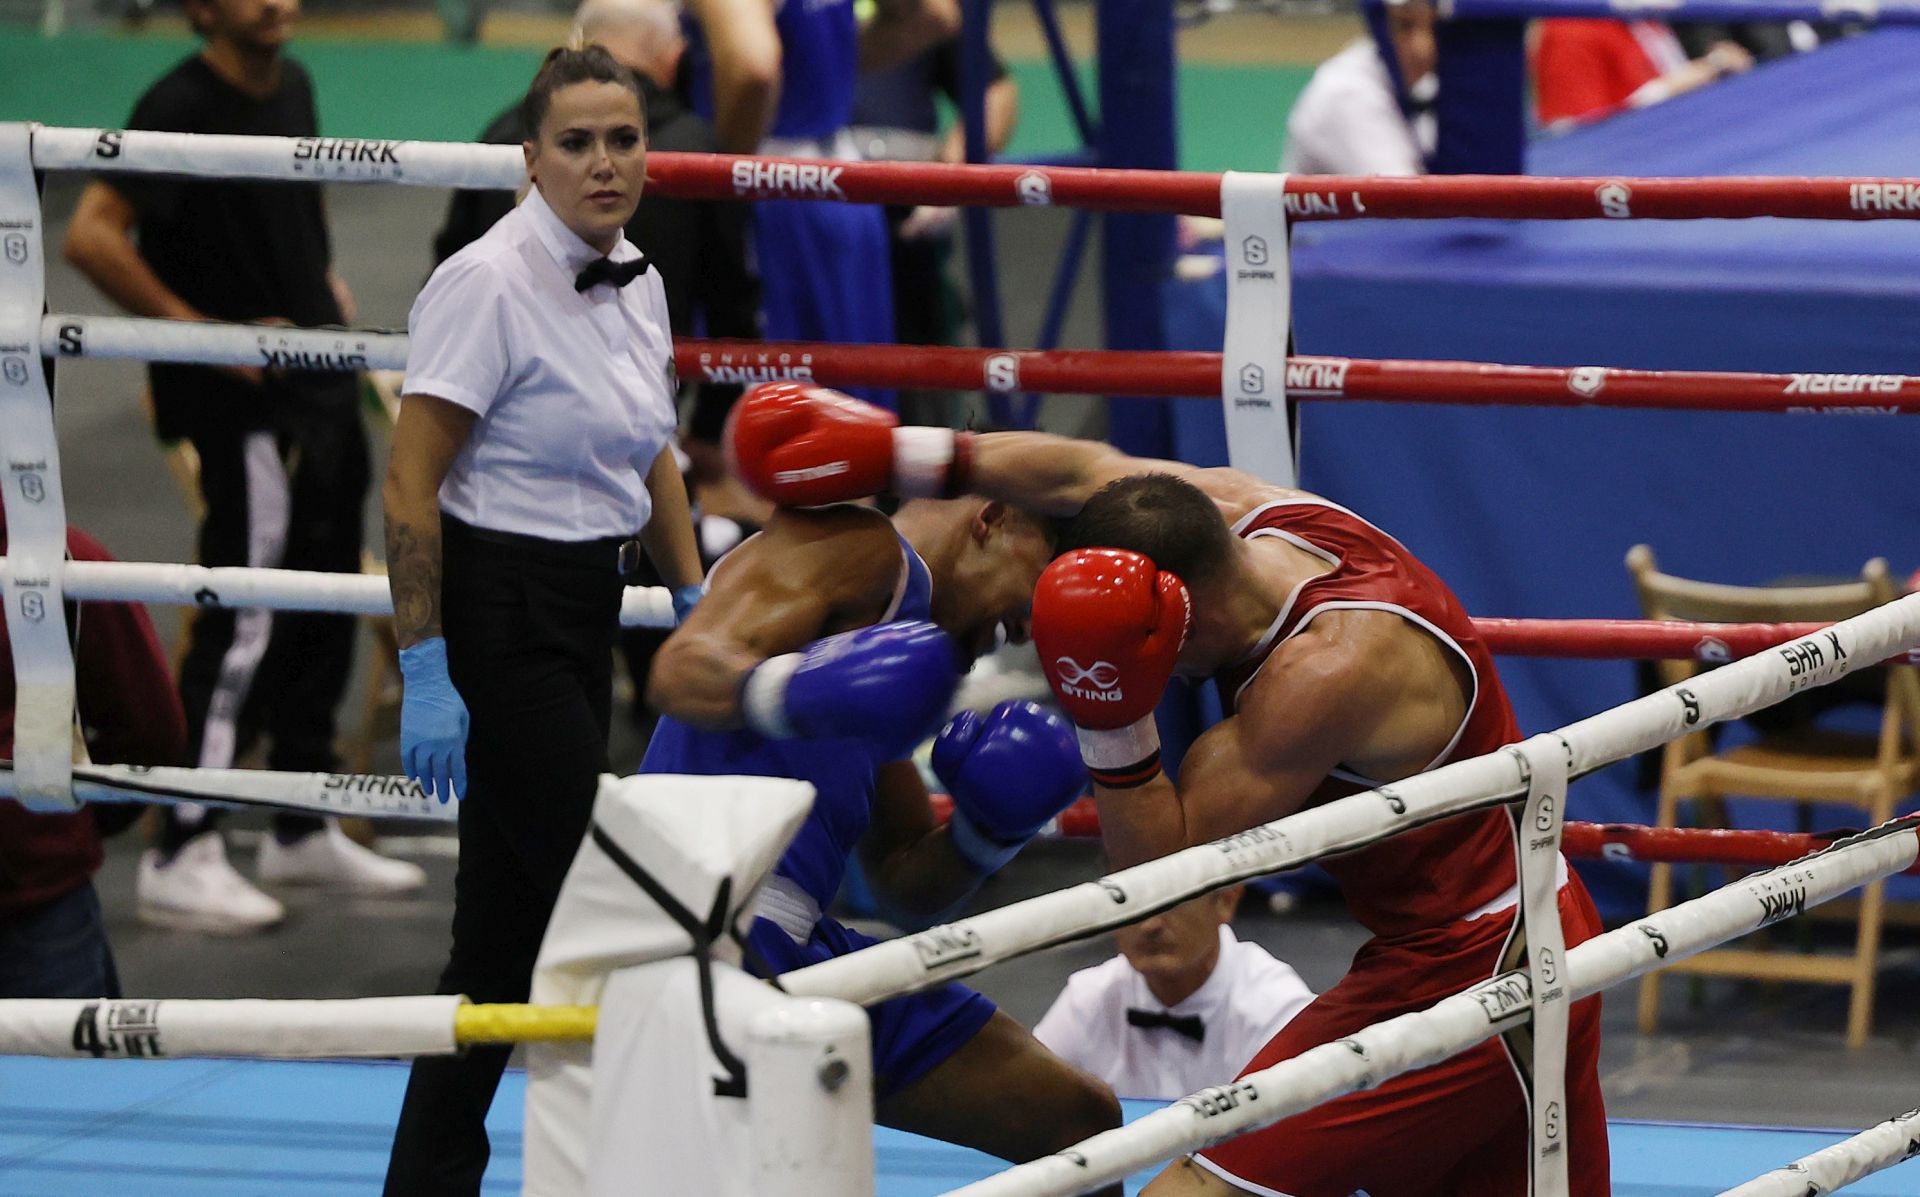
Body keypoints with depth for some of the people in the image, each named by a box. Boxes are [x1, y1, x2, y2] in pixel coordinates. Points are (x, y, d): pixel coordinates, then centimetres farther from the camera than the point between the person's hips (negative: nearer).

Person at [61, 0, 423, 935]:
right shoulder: (181, 108, -16)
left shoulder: (292, 86, 10)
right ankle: (182, 857, -7)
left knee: (323, 612, 14)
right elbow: (92, 236, -24)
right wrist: (207, 335, -21)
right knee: (247, 624, -10)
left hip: (320, 390, 9)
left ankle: (302, 832, 26)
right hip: (240, 400, -9)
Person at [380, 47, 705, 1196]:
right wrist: (424, 674, -22)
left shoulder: (635, 282, 8)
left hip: (582, 613, 9)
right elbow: (411, 486, -18)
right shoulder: (490, 283, -17)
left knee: (514, 917, 11)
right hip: (499, 615, -9)